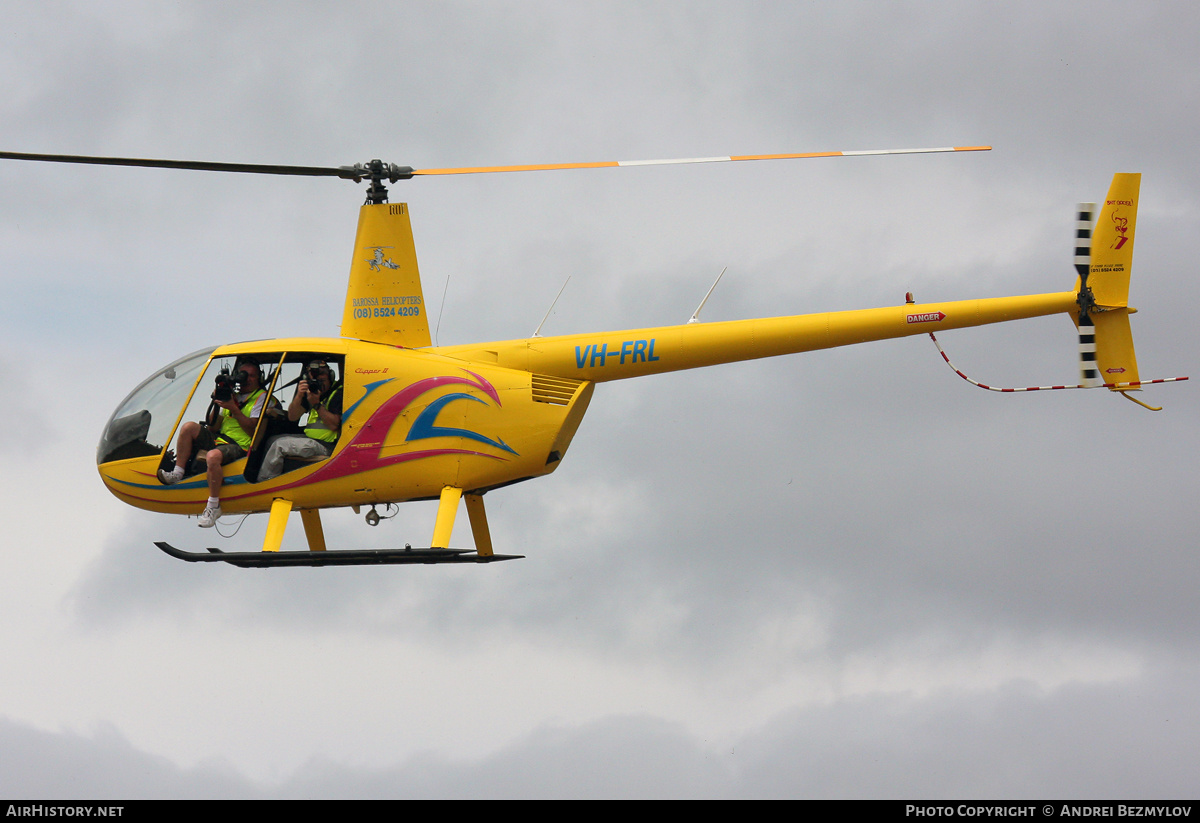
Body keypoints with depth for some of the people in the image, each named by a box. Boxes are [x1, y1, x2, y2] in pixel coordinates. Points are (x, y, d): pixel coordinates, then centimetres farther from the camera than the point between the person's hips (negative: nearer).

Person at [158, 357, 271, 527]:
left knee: (213, 456, -37)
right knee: (189, 427, -16)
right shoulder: (231, 394, 20)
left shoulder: (261, 397, 5)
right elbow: (213, 426, 15)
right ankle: (177, 474, -13)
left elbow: (253, 429, -8)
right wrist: (216, 403, 1)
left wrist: (233, 409, -13)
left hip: (240, 447, -6)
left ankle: (213, 506, -28)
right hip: (219, 439, 6)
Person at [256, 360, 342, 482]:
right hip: (310, 438, 9)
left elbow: (334, 425, -19)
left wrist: (317, 404, -23)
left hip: (327, 445, -9)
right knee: (272, 440, 14)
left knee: (280, 445, -17)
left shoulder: (338, 393, -10)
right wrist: (299, 396, -8)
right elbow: (292, 417, 8)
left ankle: (262, 481, -7)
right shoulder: (311, 391, 13)